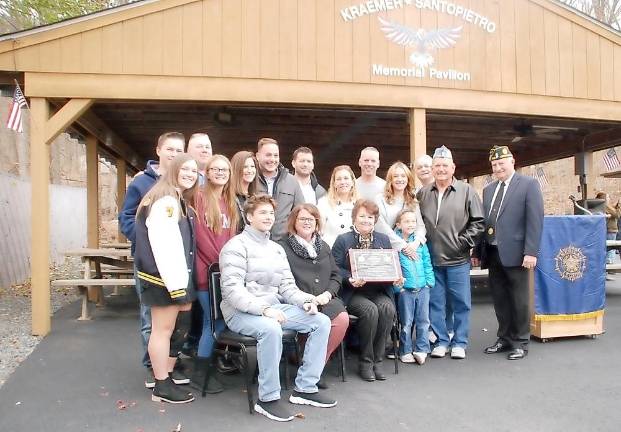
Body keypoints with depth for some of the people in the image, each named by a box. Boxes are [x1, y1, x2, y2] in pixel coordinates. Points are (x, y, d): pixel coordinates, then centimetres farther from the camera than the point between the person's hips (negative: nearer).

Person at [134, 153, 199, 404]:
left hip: (180, 275, 10)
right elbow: (162, 244, -22)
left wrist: (184, 279, 13)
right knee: (163, 330, 0)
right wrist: (175, 282, -24)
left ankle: (168, 375, 27)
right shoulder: (165, 200, -15)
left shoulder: (182, 202, 18)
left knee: (180, 327, 14)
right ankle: (162, 387, 11)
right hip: (165, 277, -10)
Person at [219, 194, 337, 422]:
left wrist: (305, 300, -7)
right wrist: (263, 309, -30)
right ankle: (268, 398, -20)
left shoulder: (277, 249, 17)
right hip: (241, 312, -7)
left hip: (273, 308, 8)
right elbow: (233, 290, -18)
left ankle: (305, 388, -1)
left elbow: (287, 285, 14)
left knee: (321, 321, -7)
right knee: (271, 329, -38)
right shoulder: (236, 246, -7)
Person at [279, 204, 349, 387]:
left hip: (324, 299, 5)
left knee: (342, 318, -24)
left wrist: (328, 293, -1)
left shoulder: (323, 246, 22)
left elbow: (336, 275, 19)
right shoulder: (283, 247, 3)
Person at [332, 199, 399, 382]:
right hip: (353, 293, -3)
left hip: (379, 290, 3)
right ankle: (365, 361, -12)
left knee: (387, 308, -28)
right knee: (370, 310, -31)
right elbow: (335, 269, -4)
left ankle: (378, 359, -12)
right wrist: (350, 279, -22)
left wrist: (396, 277, -5)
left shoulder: (383, 239, 18)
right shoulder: (343, 240, 4)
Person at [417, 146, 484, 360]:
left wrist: (463, 242, -7)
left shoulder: (466, 191, 0)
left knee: (461, 303, 6)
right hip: (432, 260, 2)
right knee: (436, 303, 9)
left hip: (458, 259, -2)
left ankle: (459, 343, 20)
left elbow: (478, 221, 0)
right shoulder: (423, 193, 7)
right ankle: (441, 341, 22)